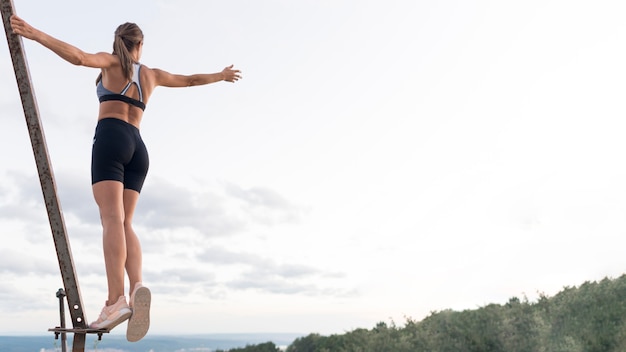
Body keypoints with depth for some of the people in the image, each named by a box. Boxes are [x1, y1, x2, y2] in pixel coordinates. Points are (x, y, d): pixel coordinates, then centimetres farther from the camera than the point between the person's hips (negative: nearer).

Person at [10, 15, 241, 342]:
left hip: (110, 139, -4)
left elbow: (79, 57, -9)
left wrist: (34, 33, -13)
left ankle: (117, 300, -32)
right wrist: (222, 75, 53)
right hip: (137, 148, 5)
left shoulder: (111, 61, 12)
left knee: (112, 218, -18)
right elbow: (190, 79, 37)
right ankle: (137, 287, -25)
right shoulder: (152, 74, 25)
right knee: (124, 222, -1)